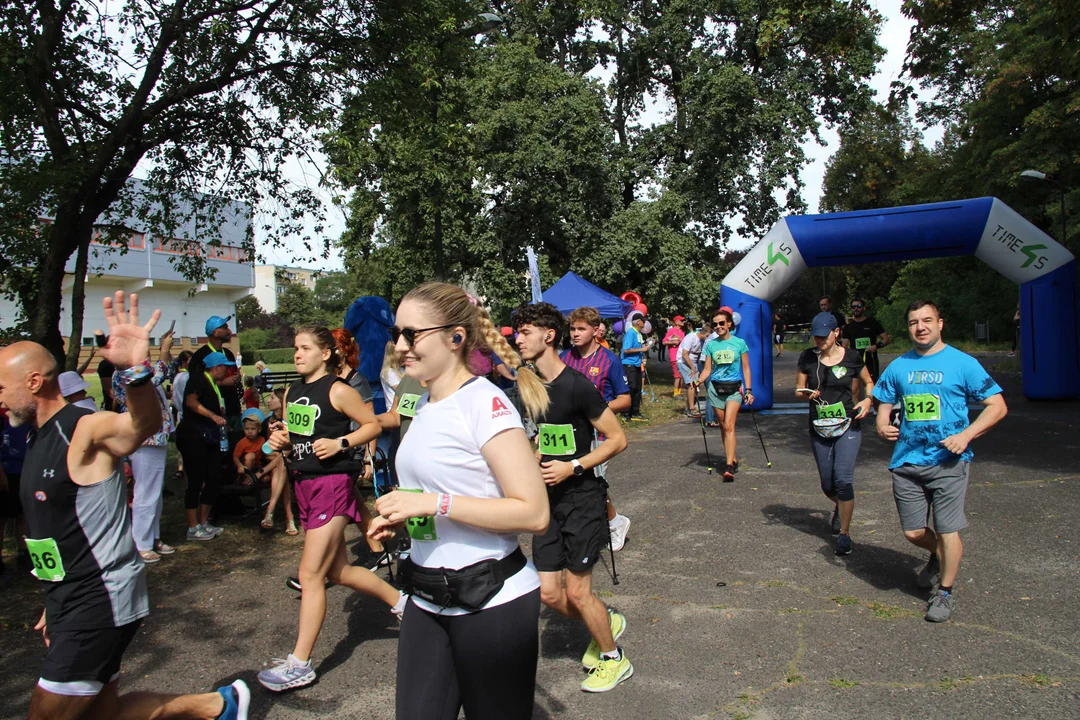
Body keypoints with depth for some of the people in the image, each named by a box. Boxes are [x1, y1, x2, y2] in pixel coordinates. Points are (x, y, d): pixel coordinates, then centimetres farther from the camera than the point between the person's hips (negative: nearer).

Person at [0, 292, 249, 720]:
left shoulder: (85, 430, -17)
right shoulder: (40, 440, 12)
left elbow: (145, 423, -41)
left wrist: (136, 370, -62)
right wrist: (56, 606, 25)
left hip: (102, 601, -9)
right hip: (73, 605, 9)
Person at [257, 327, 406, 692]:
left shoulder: (337, 390, -10)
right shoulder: (292, 392, 12)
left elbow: (373, 425, -6)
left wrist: (340, 443, -18)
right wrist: (280, 440, 0)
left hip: (332, 484, -9)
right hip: (304, 483, 9)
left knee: (310, 575, -5)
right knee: (337, 572, 16)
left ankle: (300, 664, 6)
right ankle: (400, 600, 35)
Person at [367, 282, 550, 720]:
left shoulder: (485, 402, -17)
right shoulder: (424, 404, 8)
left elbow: (533, 514, -22)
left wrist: (434, 503, -24)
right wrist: (402, 517, 5)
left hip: (490, 599, -7)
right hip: (428, 599, 8)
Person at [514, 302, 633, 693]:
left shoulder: (577, 386, -17)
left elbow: (617, 439, -13)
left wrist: (573, 467, -20)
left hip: (582, 498, -7)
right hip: (548, 499, 7)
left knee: (577, 591, 1)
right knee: (549, 593, 8)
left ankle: (614, 659, 26)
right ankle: (607, 623, 36)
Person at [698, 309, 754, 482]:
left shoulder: (739, 343, 0)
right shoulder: (711, 345, 5)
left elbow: (746, 368, 4)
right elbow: (707, 370, 6)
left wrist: (748, 390, -1)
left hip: (734, 388, -3)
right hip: (715, 388, 3)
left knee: (729, 425, -15)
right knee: (723, 427, 8)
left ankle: (729, 467, -19)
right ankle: (734, 460, 22)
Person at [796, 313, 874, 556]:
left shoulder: (852, 357, -4)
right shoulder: (807, 357, -1)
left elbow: (868, 383, 12)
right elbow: (798, 390, 5)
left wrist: (868, 400, -8)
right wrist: (806, 394, -18)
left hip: (848, 426, -2)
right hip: (819, 428, 2)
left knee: (843, 479, -14)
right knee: (827, 485, 10)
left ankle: (844, 533, 2)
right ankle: (839, 507, 46)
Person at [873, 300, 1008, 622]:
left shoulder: (962, 363, -3)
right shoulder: (898, 366, 9)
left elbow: (997, 406, -4)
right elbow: (884, 405, 17)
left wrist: (966, 435, -17)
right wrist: (883, 427, -6)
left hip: (948, 461, -4)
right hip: (907, 461, 4)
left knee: (947, 530, -1)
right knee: (913, 532, 9)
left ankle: (945, 593, 21)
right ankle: (938, 556, 43)